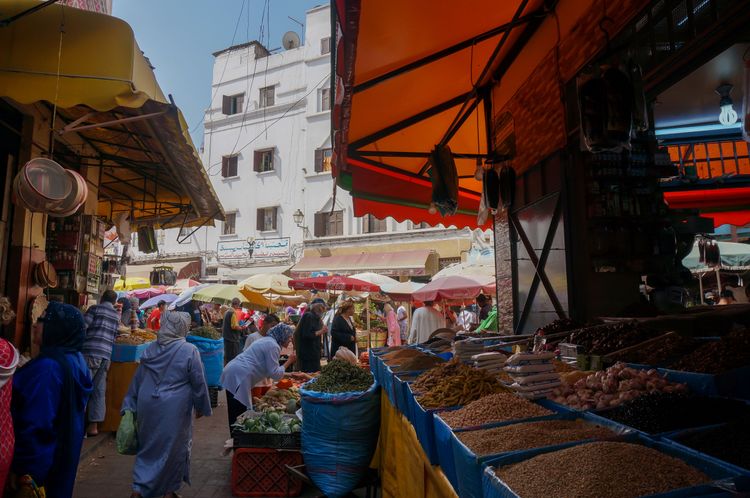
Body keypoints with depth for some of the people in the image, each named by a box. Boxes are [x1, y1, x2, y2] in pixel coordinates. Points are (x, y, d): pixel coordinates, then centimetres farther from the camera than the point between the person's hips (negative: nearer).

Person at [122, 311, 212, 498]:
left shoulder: (151, 348, 2)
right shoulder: (189, 351, -13)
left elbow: (137, 379, 10)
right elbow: (198, 383, -8)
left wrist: (129, 406, 19)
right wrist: (201, 407, 5)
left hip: (148, 405, 4)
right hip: (174, 408, -4)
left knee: (147, 447, 20)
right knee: (173, 448, 12)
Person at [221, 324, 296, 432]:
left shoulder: (267, 340, 19)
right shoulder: (272, 345, -11)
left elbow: (269, 370, 26)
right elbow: (275, 374, -11)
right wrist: (289, 362, 0)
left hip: (233, 374, 10)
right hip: (238, 378, -10)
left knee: (236, 415, 15)